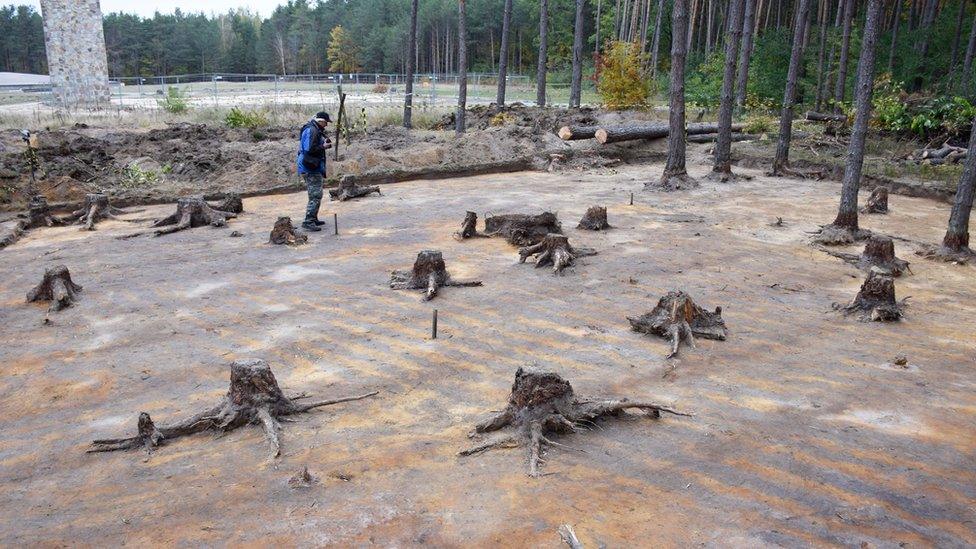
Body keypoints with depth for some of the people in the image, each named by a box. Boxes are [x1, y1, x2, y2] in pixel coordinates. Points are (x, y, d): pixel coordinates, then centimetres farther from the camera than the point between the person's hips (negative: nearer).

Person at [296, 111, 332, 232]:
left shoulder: (315, 130, 16)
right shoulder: (311, 131, -17)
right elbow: (309, 149, -25)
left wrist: (324, 143, 8)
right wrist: (323, 146, -13)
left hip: (314, 168, 11)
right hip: (311, 169, -11)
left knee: (316, 195, 19)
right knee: (316, 195, -12)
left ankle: (313, 219, 28)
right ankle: (308, 222, -12)